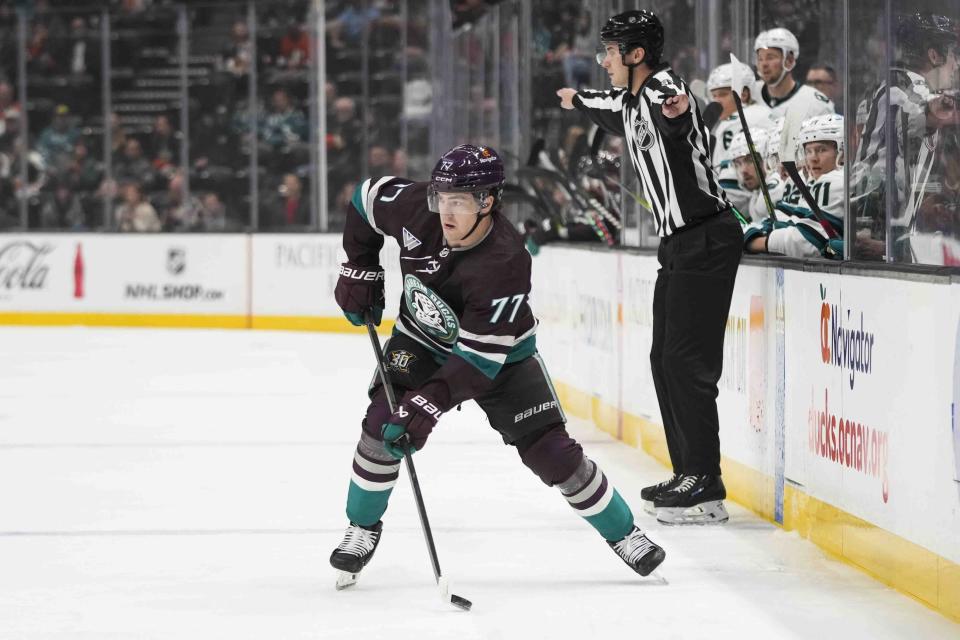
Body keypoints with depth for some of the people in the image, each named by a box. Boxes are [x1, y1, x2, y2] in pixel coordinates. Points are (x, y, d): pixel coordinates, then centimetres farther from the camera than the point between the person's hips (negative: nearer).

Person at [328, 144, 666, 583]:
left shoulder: (506, 264, -37)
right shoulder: (416, 207, -26)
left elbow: (479, 358, -36)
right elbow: (367, 198, -2)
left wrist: (429, 404, -43)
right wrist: (359, 270, -2)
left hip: (500, 352, -3)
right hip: (422, 340, 3)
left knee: (551, 451, -8)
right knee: (382, 425, -17)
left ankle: (623, 532, 11)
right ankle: (363, 526, 6)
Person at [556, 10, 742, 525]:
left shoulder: (663, 88, -14)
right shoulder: (632, 103, 16)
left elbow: (671, 104, -41)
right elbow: (615, 111, 42)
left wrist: (676, 110, -65)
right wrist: (578, 100, 62)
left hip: (706, 240, -10)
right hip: (678, 244, 10)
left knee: (686, 360, -12)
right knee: (665, 359, 12)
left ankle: (706, 487, -12)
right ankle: (687, 474, 17)